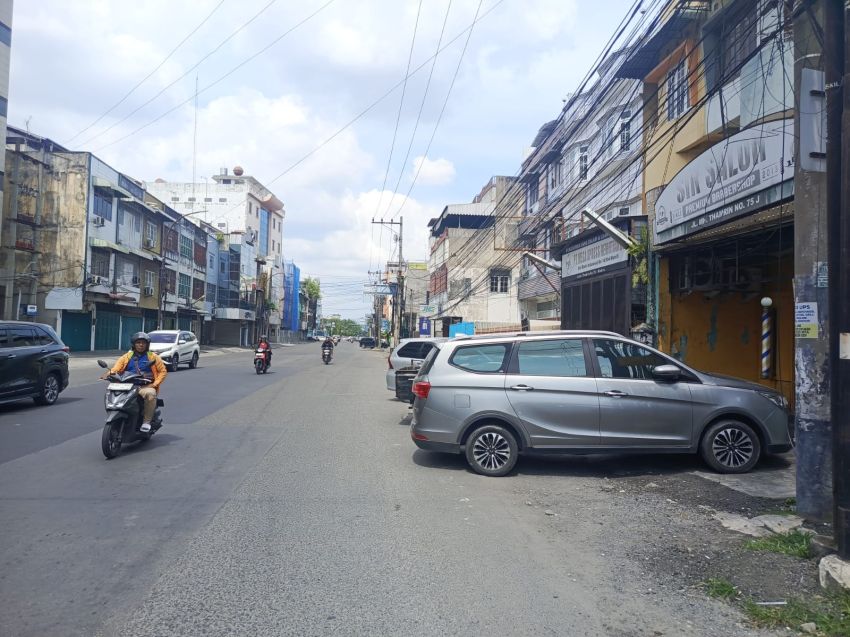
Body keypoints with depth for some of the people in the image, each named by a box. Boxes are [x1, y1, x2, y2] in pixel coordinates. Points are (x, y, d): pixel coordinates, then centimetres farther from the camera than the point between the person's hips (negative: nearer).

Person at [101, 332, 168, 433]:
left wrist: (155, 384, -4)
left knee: (150, 394, -36)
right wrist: (110, 372, -22)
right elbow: (116, 367, 2)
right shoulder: (127, 357, 16)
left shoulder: (153, 357, 12)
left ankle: (147, 421, -25)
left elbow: (163, 371, 10)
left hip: (146, 386, -3)